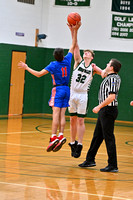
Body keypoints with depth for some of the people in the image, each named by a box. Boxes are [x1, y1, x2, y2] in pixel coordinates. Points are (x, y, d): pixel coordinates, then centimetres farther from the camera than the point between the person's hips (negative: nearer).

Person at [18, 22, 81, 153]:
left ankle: (54, 137, -20)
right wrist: (75, 31, 15)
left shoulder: (53, 65, -9)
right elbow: (73, 45, 13)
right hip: (67, 89, 5)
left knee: (56, 113, -12)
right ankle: (61, 135, -9)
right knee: (62, 114, 2)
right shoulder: (67, 60, 2)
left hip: (58, 89, -5)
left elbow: (39, 74, -11)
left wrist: (27, 68, -1)